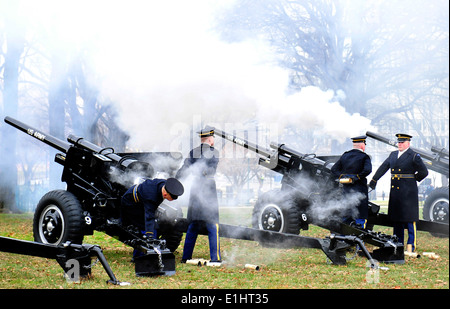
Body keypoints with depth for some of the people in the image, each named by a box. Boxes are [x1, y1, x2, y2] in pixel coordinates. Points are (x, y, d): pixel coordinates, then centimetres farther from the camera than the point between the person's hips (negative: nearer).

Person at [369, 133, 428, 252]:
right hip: (395, 193, 6)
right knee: (396, 219, 11)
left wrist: (412, 179, 3)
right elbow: (383, 168, 13)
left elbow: (424, 172, -2)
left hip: (408, 193, -6)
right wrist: (374, 180, 7)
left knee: (410, 220, -5)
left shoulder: (414, 156, -4)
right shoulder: (393, 155, 13)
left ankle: (411, 246, -2)